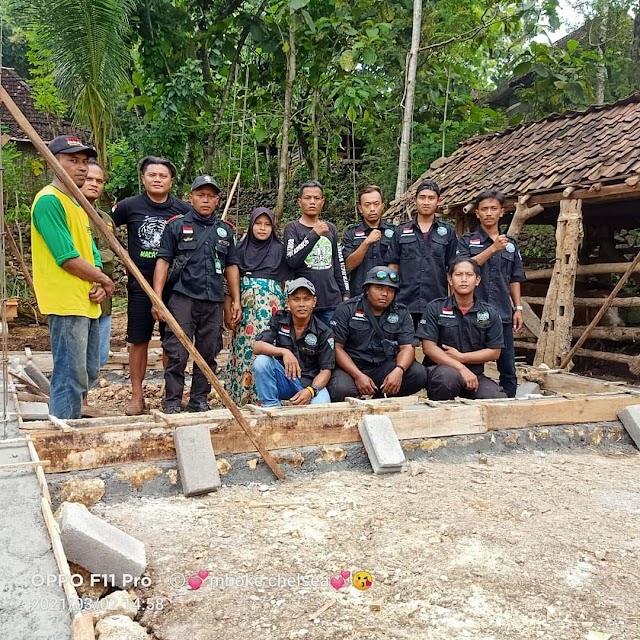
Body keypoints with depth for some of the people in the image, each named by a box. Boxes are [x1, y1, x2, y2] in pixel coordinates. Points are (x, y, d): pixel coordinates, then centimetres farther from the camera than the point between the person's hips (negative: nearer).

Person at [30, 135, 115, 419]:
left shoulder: (78, 203, 17)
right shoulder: (49, 200, -13)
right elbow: (68, 258, -19)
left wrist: (99, 286, -3)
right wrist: (104, 280, -5)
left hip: (87, 303, 10)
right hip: (66, 303, -10)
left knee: (87, 375, 15)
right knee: (70, 379, -7)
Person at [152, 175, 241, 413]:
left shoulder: (225, 230, 16)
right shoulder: (177, 225, 4)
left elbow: (231, 266, 18)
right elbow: (163, 261, 0)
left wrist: (236, 300, 12)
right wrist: (157, 297, -9)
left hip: (215, 301, 4)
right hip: (183, 298, -4)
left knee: (208, 354, 8)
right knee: (177, 353, -5)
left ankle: (199, 399, 19)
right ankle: (172, 402, 5)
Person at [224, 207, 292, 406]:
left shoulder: (279, 249, 8)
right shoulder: (241, 248, 10)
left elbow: (286, 283, 8)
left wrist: (287, 309, 0)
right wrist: (228, 308, 1)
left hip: (270, 305, -1)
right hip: (245, 305, 1)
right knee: (244, 347, -1)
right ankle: (240, 395, 7)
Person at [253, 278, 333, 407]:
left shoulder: (323, 332, -7)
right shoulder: (279, 320, -1)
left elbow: (325, 370, -8)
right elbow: (257, 347, -13)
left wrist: (310, 390, -28)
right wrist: (284, 352, -31)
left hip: (310, 383, -2)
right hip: (283, 379, 2)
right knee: (261, 361, -26)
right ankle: (271, 409, -15)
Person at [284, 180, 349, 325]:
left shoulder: (331, 228, 14)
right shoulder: (293, 228, 1)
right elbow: (292, 260, -14)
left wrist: (345, 293, 14)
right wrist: (315, 234, -17)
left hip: (332, 300, 4)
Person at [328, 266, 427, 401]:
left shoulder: (401, 313, 8)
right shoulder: (346, 309, -2)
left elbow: (407, 347, -1)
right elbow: (336, 347, -8)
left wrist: (399, 370, -24)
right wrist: (358, 376, -20)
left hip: (385, 367, 3)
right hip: (351, 368, -3)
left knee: (419, 374, -22)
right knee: (341, 390, -35)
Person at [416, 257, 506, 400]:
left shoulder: (490, 313, 8)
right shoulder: (435, 308, 1)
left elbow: (494, 351, 6)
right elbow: (428, 347, -7)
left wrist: (460, 357, -7)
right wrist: (461, 368, -17)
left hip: (475, 374, 3)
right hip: (439, 369, -3)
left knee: (499, 399, -24)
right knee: (449, 375, -38)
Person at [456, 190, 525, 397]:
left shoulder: (511, 244, 14)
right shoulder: (466, 241, 4)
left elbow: (514, 280, 16)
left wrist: (518, 308, 9)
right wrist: (493, 249, -17)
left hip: (503, 314, 3)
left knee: (508, 369, 5)